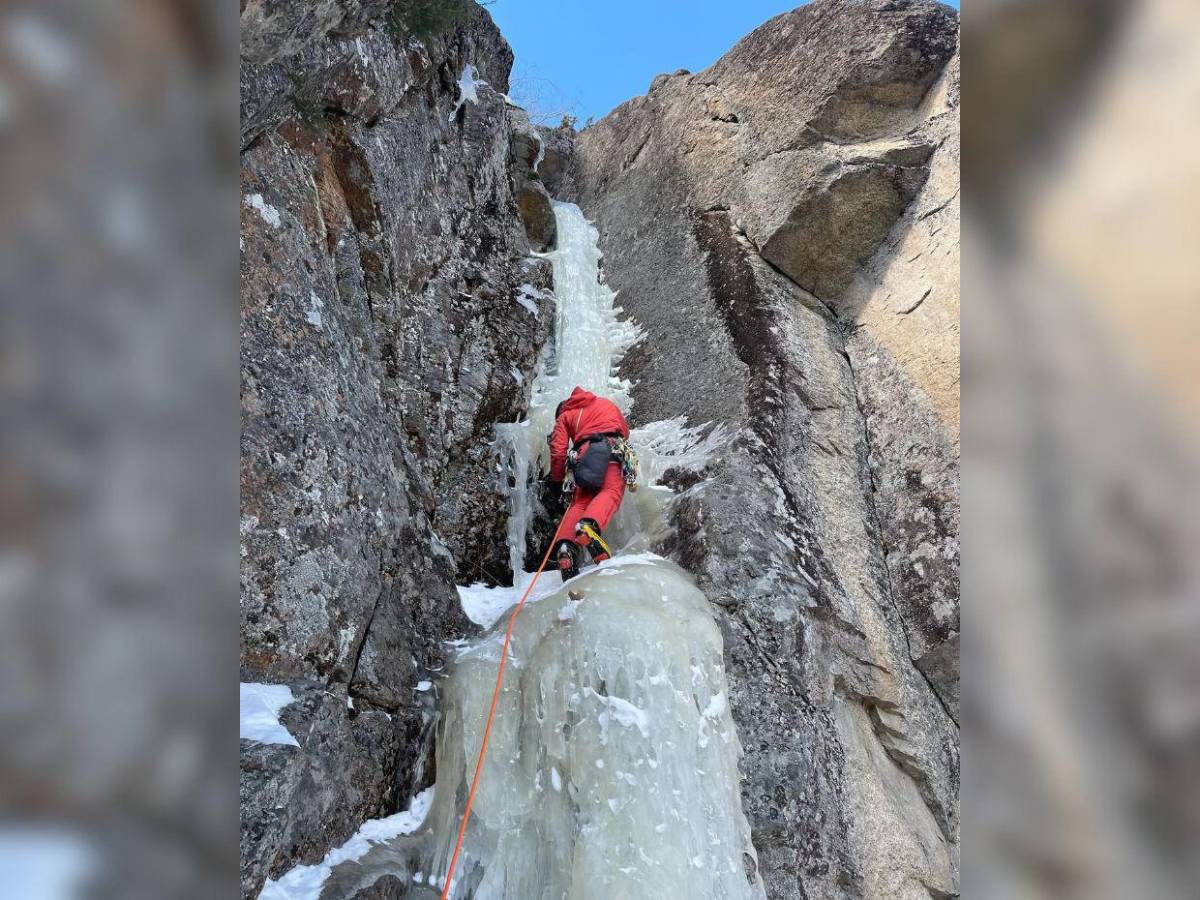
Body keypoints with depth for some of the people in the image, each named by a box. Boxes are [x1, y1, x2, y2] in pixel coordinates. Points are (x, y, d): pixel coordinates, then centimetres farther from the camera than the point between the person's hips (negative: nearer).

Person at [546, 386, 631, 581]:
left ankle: (565, 546, -25)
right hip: (612, 446, 0)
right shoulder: (606, 403, 37)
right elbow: (625, 431, 42)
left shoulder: (564, 416, 29)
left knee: (580, 502, 0)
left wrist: (556, 480, 24)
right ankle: (589, 526, -49)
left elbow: (558, 451, 16)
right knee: (611, 491, -19)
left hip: (585, 452, 1)